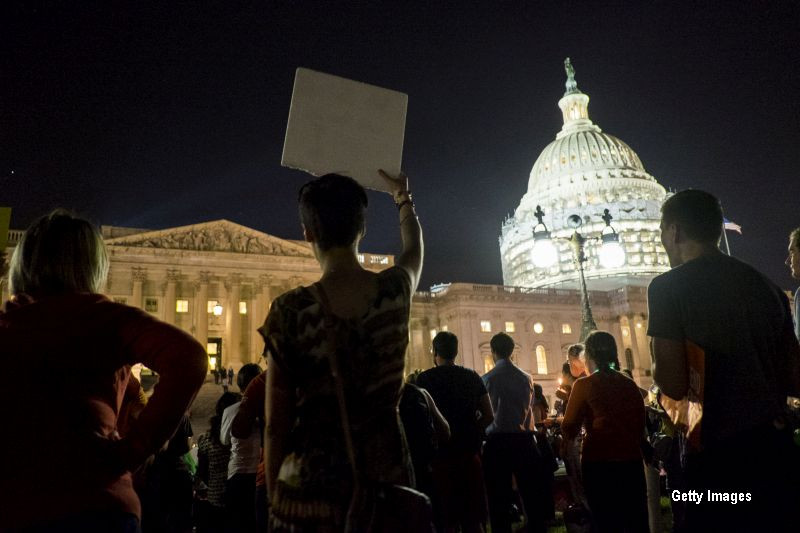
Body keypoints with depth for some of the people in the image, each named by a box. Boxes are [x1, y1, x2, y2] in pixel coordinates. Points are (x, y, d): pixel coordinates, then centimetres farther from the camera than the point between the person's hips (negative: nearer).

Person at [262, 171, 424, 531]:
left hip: (312, 491, -3)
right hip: (388, 482, 3)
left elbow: (276, 425, -8)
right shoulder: (395, 290, -6)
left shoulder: (291, 311, -14)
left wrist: (275, 500, 7)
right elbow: (414, 248, 20)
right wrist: (403, 197, 38)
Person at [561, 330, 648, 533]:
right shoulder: (630, 384, 8)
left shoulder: (584, 384, -5)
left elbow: (569, 427, 0)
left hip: (599, 460, -4)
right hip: (632, 459, 4)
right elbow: (640, 422, 16)